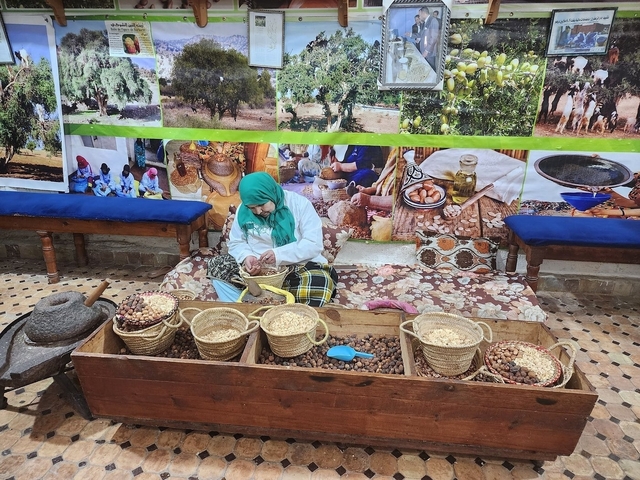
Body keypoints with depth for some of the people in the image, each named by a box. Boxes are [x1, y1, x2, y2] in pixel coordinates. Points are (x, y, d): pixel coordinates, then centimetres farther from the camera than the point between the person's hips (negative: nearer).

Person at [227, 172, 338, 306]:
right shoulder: (243, 210, 2)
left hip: (300, 266, -3)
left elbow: (314, 244, -14)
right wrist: (246, 256, -15)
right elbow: (235, 243, 9)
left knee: (320, 282, -35)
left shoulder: (300, 204, -8)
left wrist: (279, 254, -25)